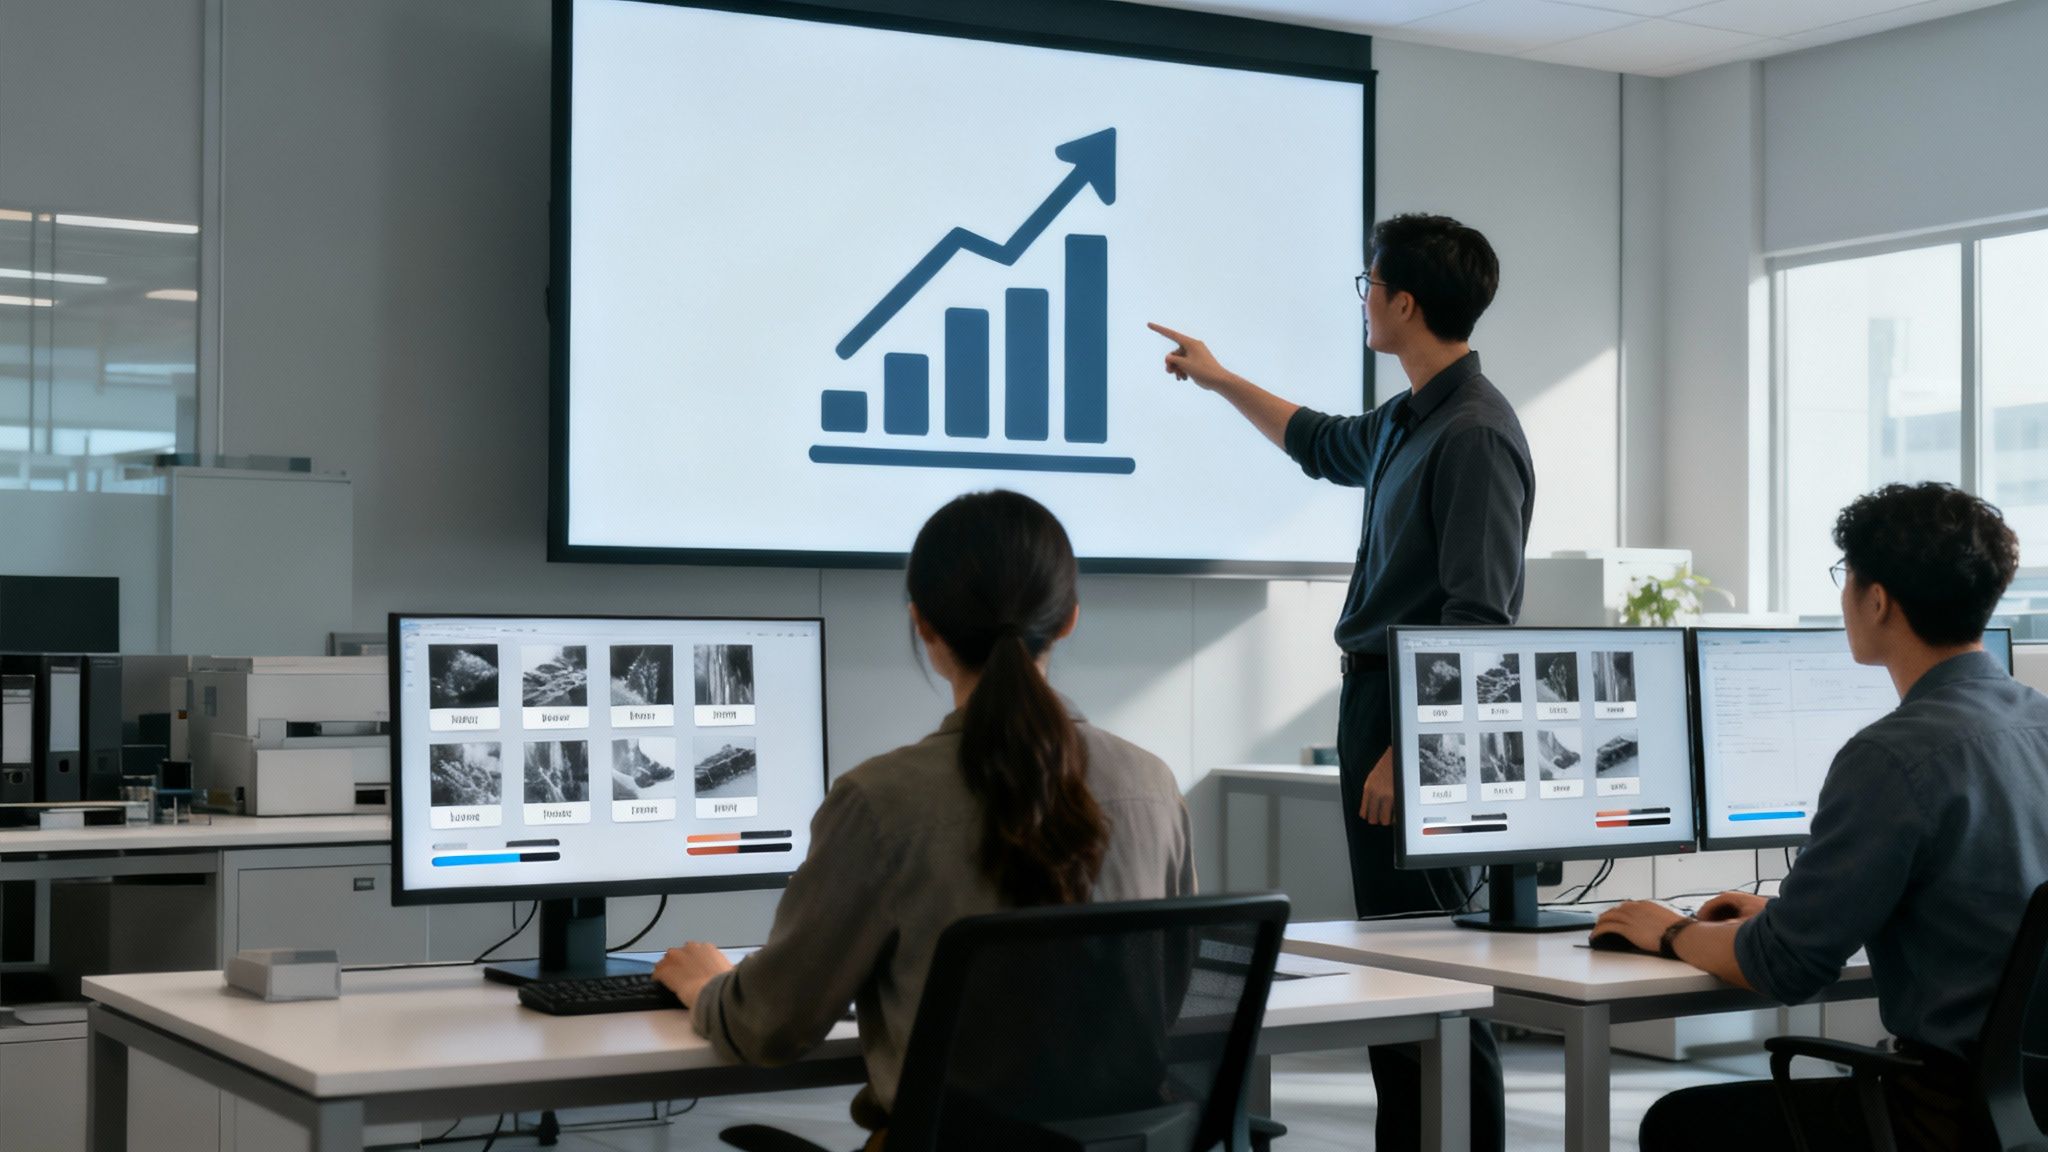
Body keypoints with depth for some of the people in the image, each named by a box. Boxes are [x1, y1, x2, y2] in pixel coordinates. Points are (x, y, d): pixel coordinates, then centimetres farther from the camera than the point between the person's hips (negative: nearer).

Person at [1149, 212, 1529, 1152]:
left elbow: (1477, 618, -22)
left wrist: (1407, 749, -24)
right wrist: (1218, 378, 44)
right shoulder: (1408, 420, 13)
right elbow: (1324, 446, 37)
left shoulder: (1474, 434, -17)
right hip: (1377, 696, 10)